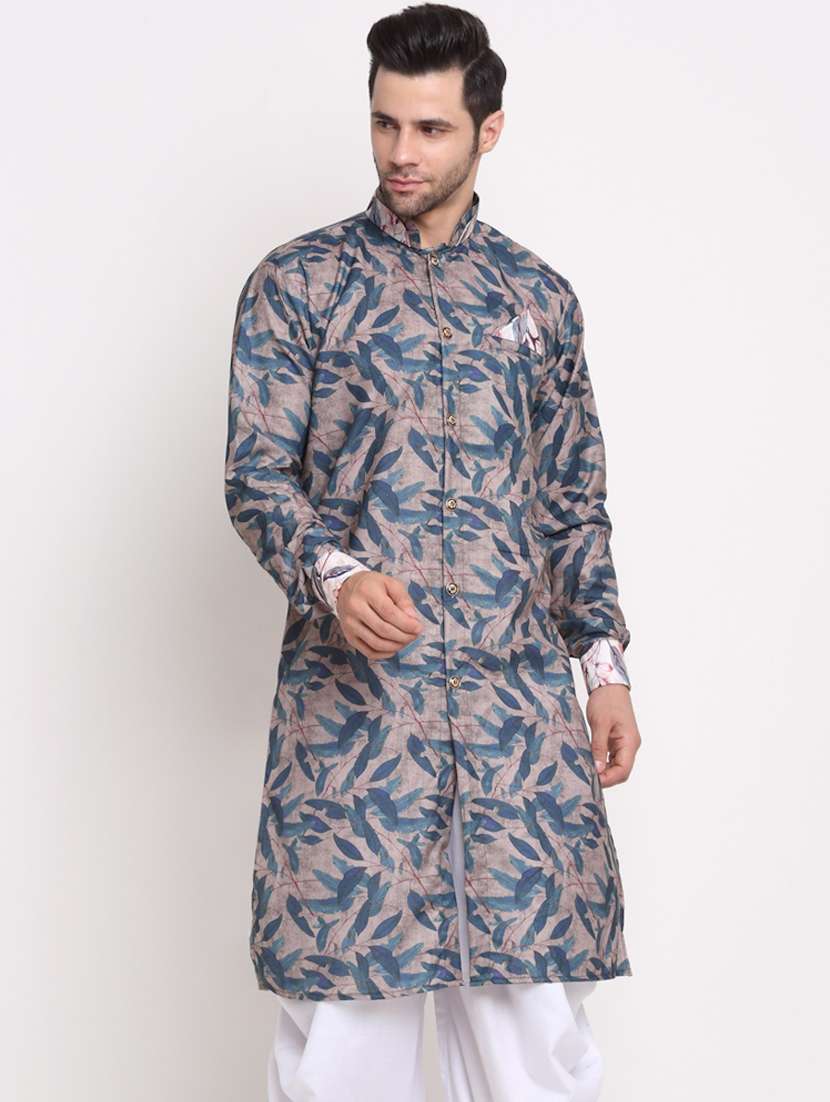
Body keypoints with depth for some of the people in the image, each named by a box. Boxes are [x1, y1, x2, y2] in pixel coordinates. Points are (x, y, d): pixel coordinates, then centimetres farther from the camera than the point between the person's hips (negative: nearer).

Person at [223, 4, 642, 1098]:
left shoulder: (539, 297, 12)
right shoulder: (295, 285, 4)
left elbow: (575, 503, 15)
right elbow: (256, 472, -3)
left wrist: (607, 668, 9)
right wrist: (337, 578, -22)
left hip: (520, 696, 2)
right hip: (353, 684, -2)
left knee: (537, 1006, 3)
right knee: (343, 1005, -1)